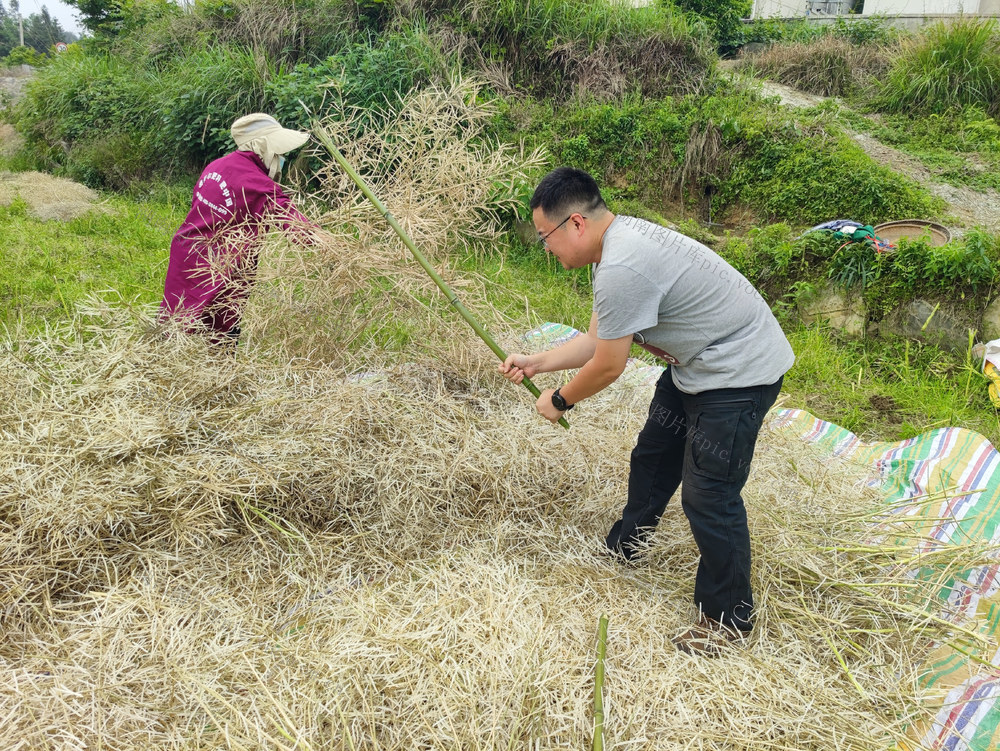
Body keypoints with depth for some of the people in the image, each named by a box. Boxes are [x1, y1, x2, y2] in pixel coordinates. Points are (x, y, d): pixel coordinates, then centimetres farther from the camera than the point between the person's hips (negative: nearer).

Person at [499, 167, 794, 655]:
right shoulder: (619, 240, 3)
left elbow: (608, 365, -20)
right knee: (652, 457, 22)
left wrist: (559, 401, -4)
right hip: (696, 364, 11)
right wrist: (536, 362, 7)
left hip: (740, 373, -11)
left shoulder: (621, 269, -30)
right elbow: (595, 339, 10)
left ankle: (728, 617, 14)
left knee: (708, 496, -6)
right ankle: (625, 546, 44)